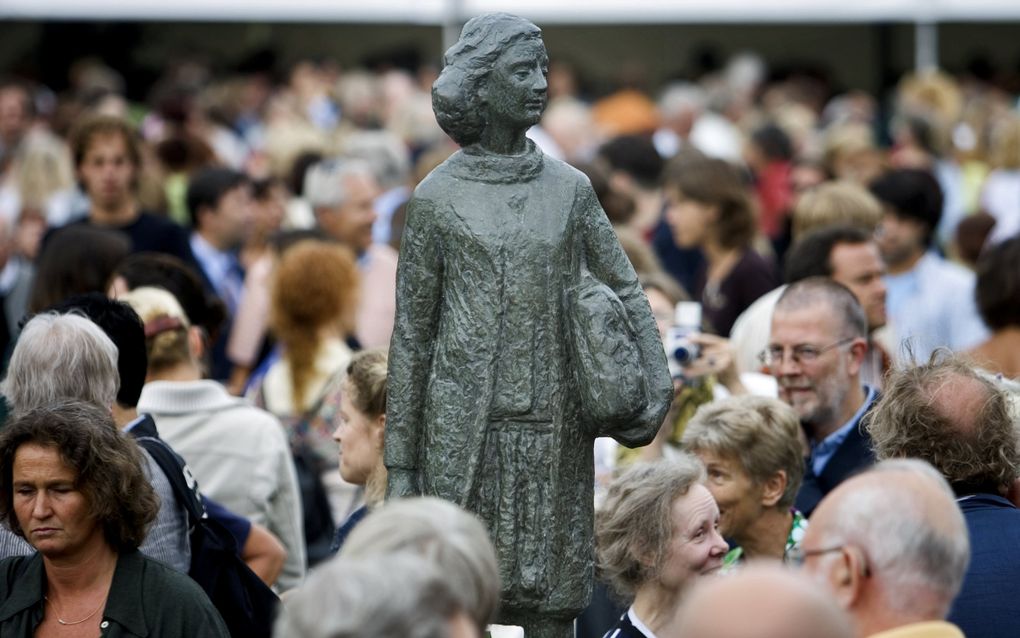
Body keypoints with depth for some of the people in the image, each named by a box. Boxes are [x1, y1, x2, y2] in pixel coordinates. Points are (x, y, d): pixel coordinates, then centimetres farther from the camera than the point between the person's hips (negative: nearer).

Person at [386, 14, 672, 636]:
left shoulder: (570, 189, 8)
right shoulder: (437, 199, 0)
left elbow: (627, 294, 8)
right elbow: (411, 334, 2)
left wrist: (658, 376, -10)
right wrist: (400, 464, 1)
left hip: (555, 437, 3)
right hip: (466, 433, -2)